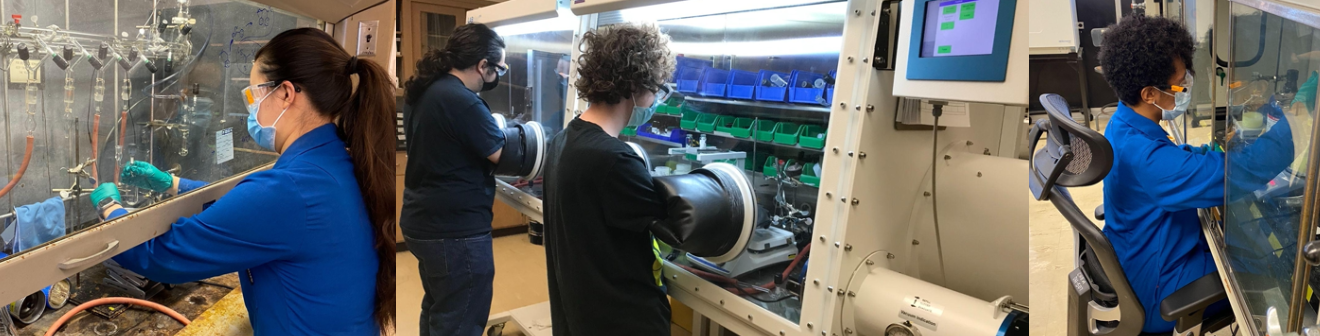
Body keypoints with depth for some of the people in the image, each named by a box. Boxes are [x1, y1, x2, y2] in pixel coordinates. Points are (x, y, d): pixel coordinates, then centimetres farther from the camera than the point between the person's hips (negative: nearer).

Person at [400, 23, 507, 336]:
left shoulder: (420, 90, 5)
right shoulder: (463, 102, -23)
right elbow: (507, 158, -17)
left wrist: (495, 132, 11)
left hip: (422, 222, 10)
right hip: (455, 230, -10)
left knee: (436, 310, 25)